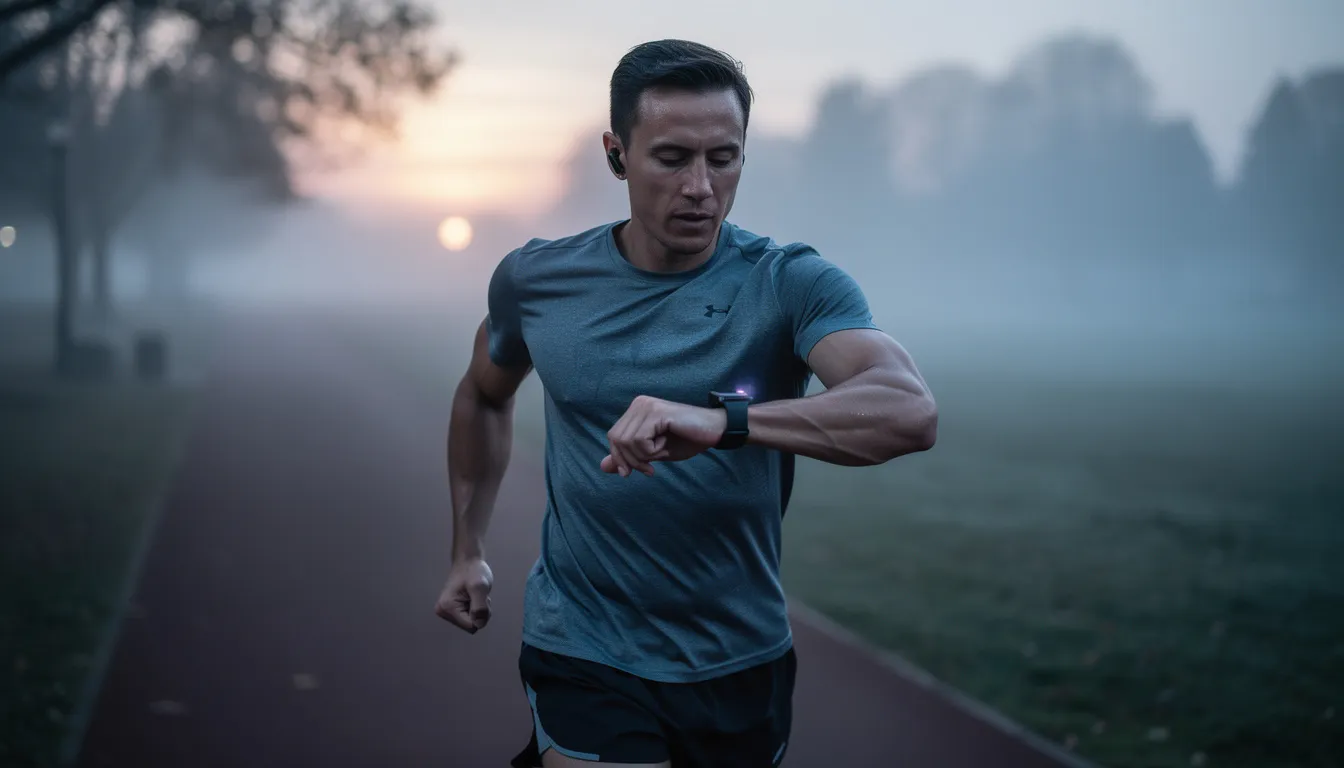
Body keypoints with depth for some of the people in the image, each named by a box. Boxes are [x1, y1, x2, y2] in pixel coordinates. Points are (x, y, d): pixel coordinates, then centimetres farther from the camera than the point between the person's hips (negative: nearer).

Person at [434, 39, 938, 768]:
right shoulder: (535, 280, -4)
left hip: (740, 660, 0)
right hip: (585, 658, 0)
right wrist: (467, 551, 18)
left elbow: (910, 412, -32)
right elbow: (485, 394, 19)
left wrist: (720, 420, -45)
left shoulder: (790, 284, -13)